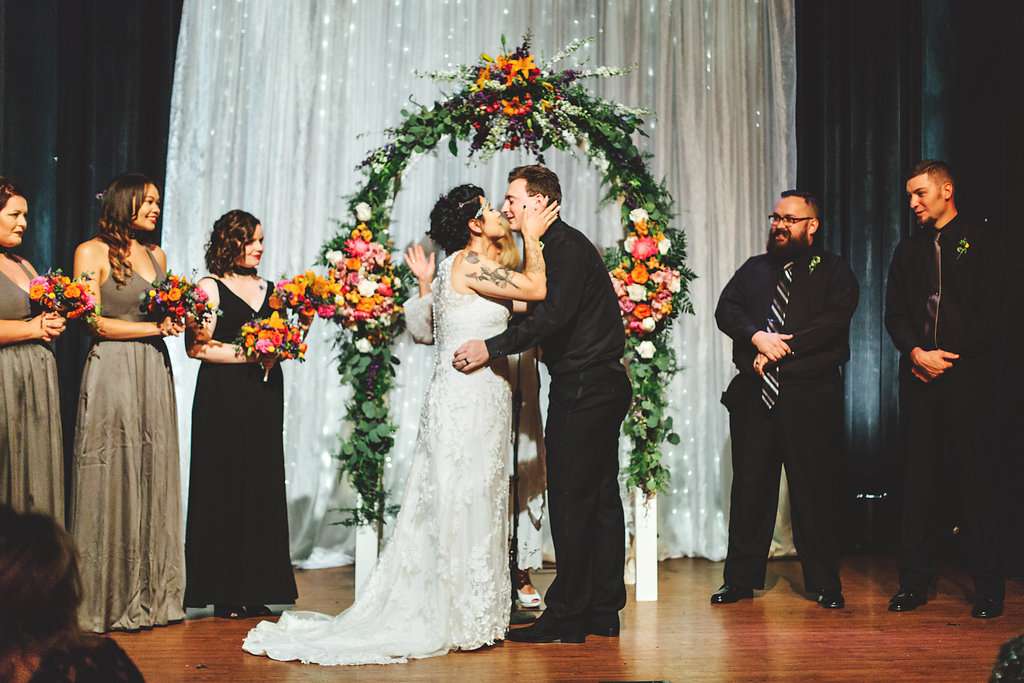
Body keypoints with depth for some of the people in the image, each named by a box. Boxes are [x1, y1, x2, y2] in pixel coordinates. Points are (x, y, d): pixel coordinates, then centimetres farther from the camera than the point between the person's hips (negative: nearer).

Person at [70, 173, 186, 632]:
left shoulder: (157, 256, 16)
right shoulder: (91, 252, -2)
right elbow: (95, 322, -8)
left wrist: (179, 321, 0)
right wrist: (154, 327, -9)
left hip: (154, 371, 6)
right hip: (111, 373, -6)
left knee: (154, 479, 6)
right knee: (112, 479, -2)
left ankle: (152, 596, 14)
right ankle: (108, 601, 7)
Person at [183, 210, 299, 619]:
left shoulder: (268, 288, 16)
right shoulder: (210, 287, -2)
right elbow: (197, 346, -10)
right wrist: (248, 354, -15)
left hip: (265, 395, 6)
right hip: (224, 397, -6)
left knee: (262, 486, 4)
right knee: (225, 486, -3)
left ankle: (255, 589, 11)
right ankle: (224, 593, 3)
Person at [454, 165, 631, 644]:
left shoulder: (567, 247, -12)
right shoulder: (558, 246, 19)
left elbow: (553, 316, -24)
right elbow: (547, 317, 19)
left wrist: (491, 348, -23)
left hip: (584, 386, -10)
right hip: (602, 386, 10)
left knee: (571, 500, -6)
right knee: (600, 497, 11)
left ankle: (566, 617, -1)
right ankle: (602, 612, 18)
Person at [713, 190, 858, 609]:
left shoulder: (833, 271, 6)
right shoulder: (754, 269, 19)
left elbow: (835, 320, -10)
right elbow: (726, 310, 6)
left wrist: (782, 348, -15)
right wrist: (758, 336, -14)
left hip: (810, 397, -3)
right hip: (755, 395, 4)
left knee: (815, 489, 0)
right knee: (749, 487, 5)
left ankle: (825, 584, 11)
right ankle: (741, 579, 14)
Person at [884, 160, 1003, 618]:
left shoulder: (979, 241, 4)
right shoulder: (908, 250, 17)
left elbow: (988, 311, -3)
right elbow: (894, 314, 11)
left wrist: (951, 357, -8)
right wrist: (917, 352, -6)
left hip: (967, 374, -4)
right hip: (919, 375, 4)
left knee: (976, 477, -2)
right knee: (919, 478, 4)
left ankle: (989, 588, 5)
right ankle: (915, 582, 10)